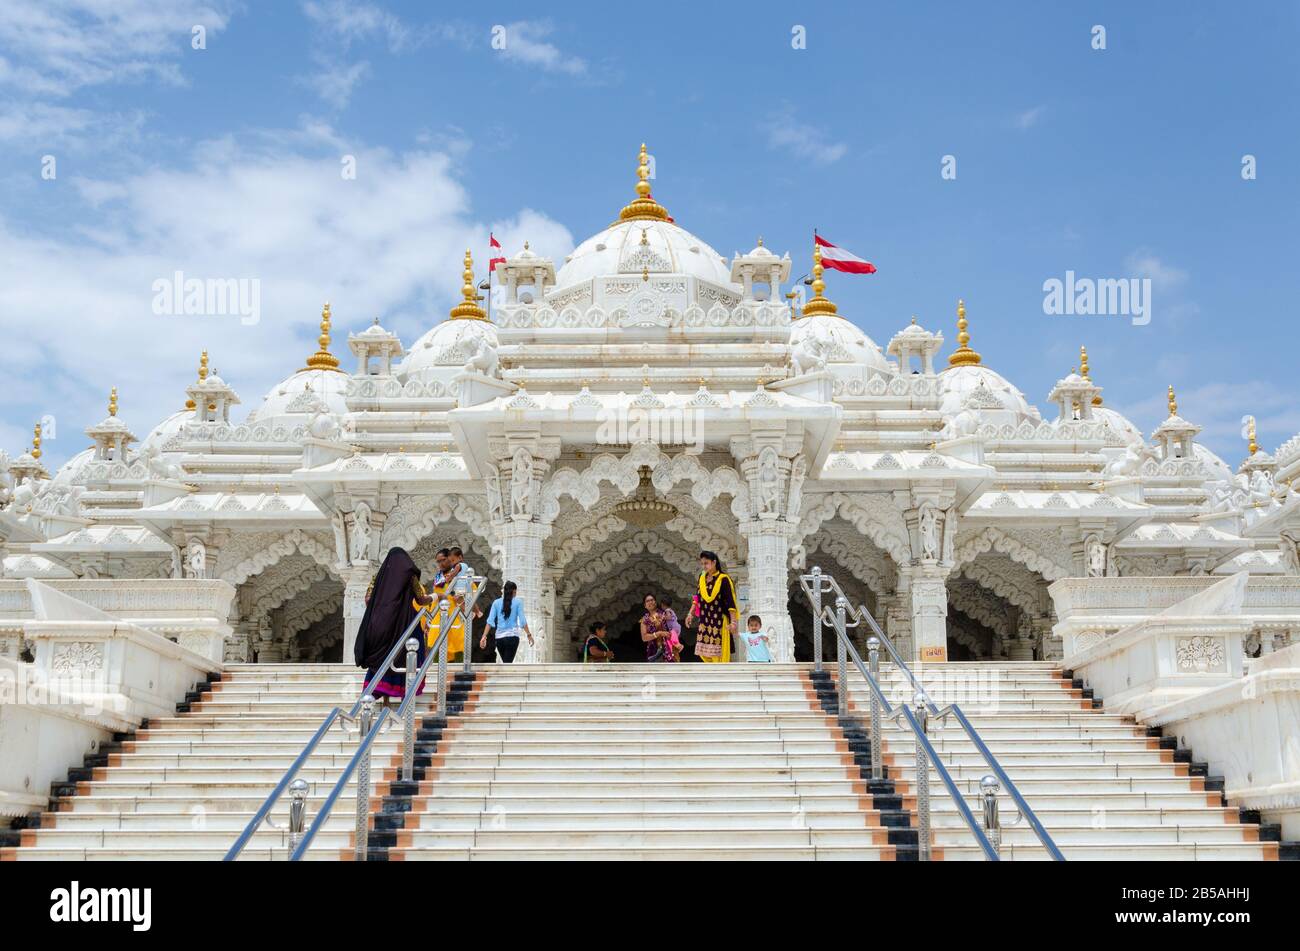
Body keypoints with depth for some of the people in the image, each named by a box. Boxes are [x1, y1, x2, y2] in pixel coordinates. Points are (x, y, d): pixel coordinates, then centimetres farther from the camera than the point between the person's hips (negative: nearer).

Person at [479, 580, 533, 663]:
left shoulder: (496, 602, 7)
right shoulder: (518, 602, 0)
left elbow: (490, 621, -1)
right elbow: (522, 620, -6)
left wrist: (484, 637, -3)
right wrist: (529, 635, 0)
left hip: (499, 637, 3)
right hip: (512, 636, -3)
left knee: (506, 663, 18)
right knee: (507, 663, -7)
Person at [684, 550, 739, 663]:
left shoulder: (723, 579, -12)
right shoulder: (702, 577, 7)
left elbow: (731, 602, -15)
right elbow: (697, 597, 18)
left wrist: (733, 622, -21)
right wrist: (691, 613, 11)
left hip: (719, 622, -7)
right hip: (704, 621, 7)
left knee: (718, 654, -4)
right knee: (704, 653, 7)